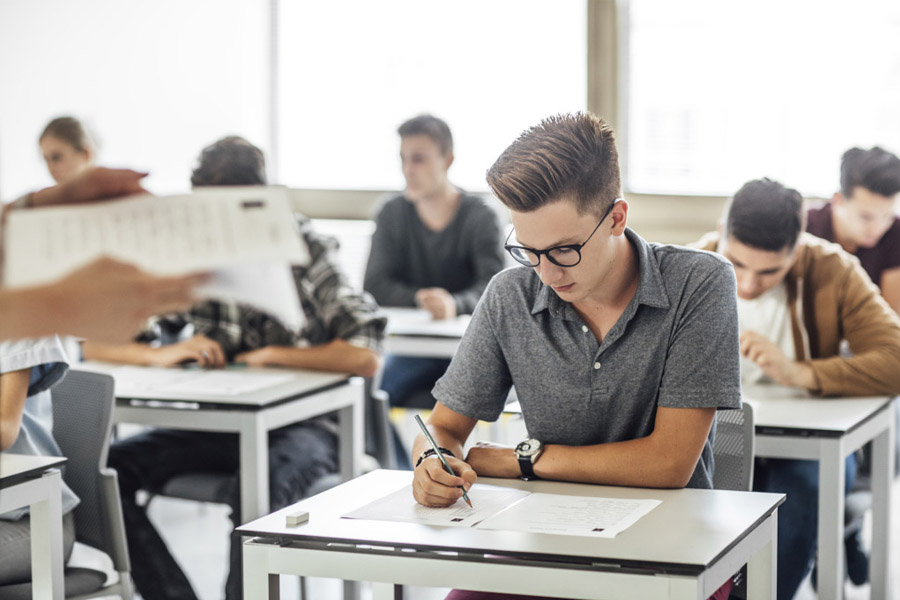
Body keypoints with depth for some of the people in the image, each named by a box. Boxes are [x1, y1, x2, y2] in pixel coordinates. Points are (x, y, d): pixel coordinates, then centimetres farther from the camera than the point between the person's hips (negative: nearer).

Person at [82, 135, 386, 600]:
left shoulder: (305, 251, -8)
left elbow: (365, 357, -17)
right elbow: (96, 342, 3)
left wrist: (273, 355, -16)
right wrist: (162, 355, -16)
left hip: (299, 425, -5)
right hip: (215, 425, 5)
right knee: (106, 469, -20)